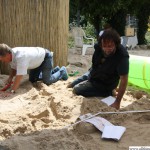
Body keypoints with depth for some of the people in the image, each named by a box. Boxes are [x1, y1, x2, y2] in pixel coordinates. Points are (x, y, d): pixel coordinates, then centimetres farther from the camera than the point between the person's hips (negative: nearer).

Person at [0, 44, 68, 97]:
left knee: (47, 81, -11)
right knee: (32, 80, 14)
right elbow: (14, 68, 1)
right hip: (38, 59, 9)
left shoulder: (20, 57, -42)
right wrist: (10, 77, -18)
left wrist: (11, 92, -41)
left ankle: (62, 71, 17)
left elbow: (19, 76, -42)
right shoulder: (11, 54, -15)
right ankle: (54, 70, 30)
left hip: (46, 57, -9)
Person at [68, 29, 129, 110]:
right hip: (92, 74, 6)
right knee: (70, 86, 19)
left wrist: (117, 102, -41)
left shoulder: (122, 56, -40)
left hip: (105, 84, -6)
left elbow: (124, 79, -39)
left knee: (76, 90, -12)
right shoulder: (98, 47, -25)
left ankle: (107, 92, -2)